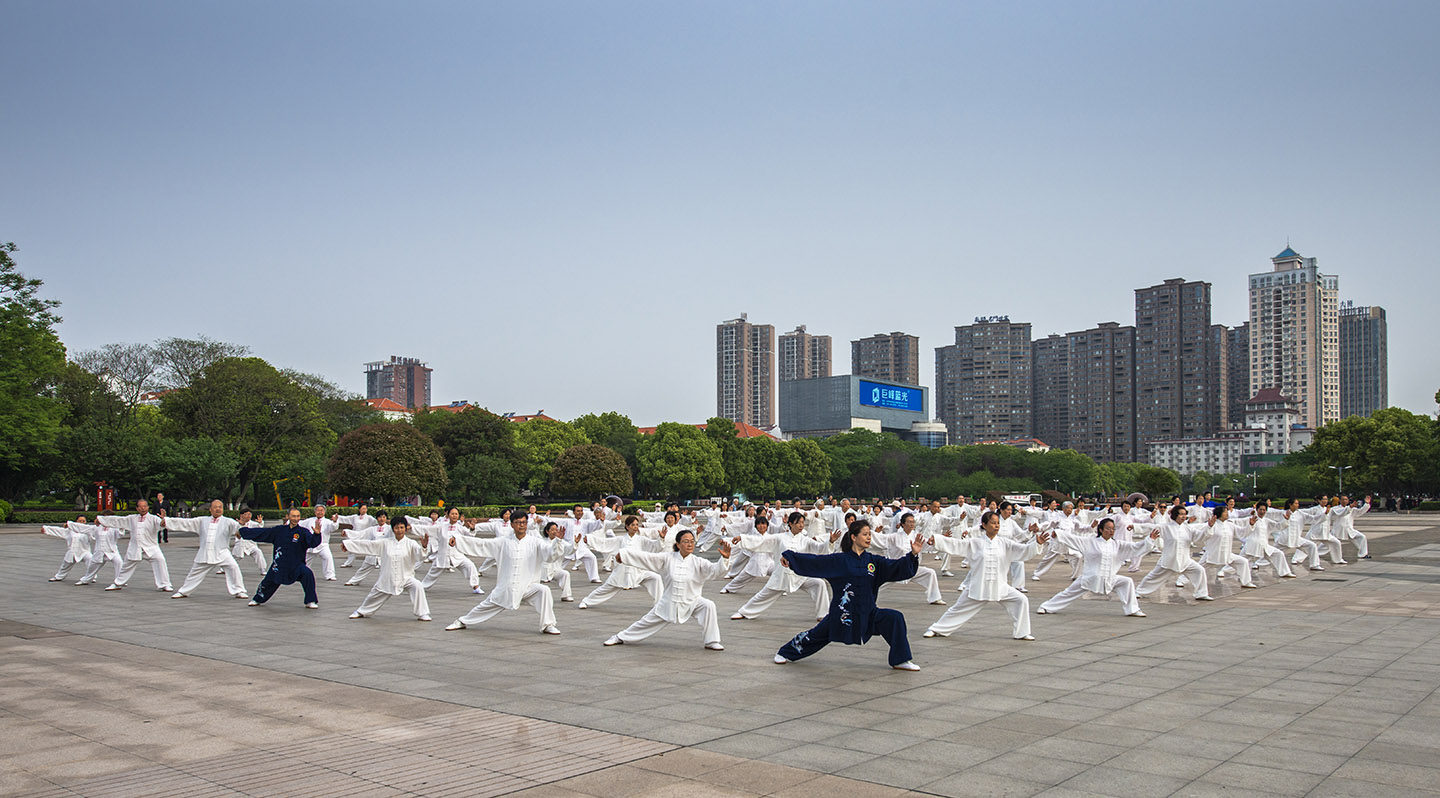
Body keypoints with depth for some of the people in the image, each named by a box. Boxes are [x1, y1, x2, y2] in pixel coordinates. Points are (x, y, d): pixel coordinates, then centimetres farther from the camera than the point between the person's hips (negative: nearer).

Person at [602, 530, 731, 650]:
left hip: (692, 602, -1)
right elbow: (646, 557, -9)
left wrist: (725, 558, -44)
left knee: (708, 606, -27)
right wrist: (623, 554, -9)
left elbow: (715, 569, -24)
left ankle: (711, 642, -13)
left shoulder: (698, 563, -13)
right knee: (647, 622, 12)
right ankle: (620, 637, 37)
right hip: (668, 603, 1)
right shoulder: (668, 559, -11)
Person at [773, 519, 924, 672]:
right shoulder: (839, 560, -5)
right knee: (817, 635, 7)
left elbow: (897, 568, -5)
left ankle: (900, 661, -2)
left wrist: (913, 555, -20)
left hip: (868, 612, 3)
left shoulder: (874, 561, 3)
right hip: (842, 612, -2)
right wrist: (789, 557, -12)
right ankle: (785, 653, 35)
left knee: (895, 619, -17)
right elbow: (814, 561, -6)